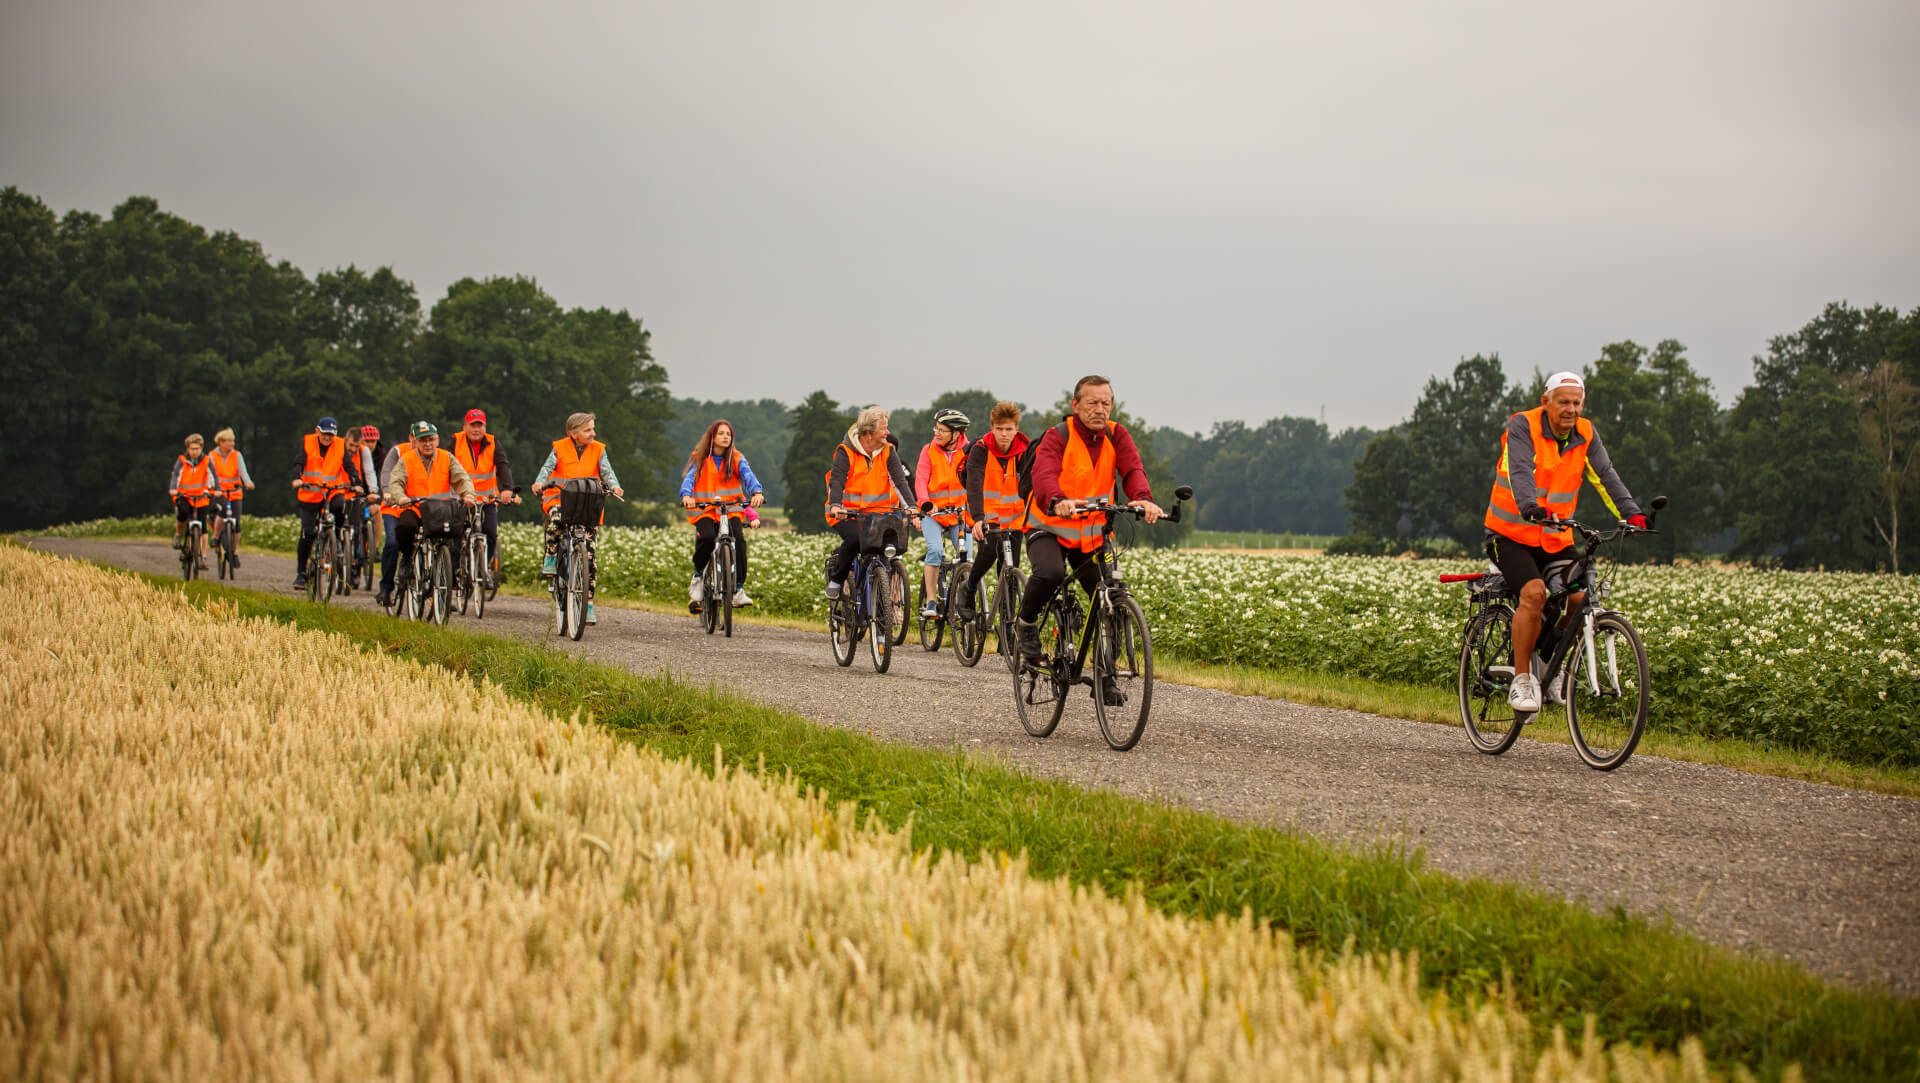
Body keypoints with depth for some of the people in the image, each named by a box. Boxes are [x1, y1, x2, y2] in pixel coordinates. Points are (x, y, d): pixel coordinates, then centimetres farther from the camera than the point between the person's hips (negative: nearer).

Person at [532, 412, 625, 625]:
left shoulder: (598, 450, 7)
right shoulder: (560, 448, 3)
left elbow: (607, 472, -2)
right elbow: (548, 467, -6)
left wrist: (614, 486, -24)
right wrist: (540, 482, -28)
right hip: (560, 498, -1)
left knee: (588, 553, -5)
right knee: (556, 517, -39)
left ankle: (588, 602, 2)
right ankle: (551, 557, -15)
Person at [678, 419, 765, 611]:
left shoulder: (736, 459, 5)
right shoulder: (699, 458, 4)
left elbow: (747, 475, -11)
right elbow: (689, 478, -10)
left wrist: (756, 492, -33)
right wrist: (686, 496, -32)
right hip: (704, 511, -1)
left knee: (738, 539, -26)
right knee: (706, 538, -30)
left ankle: (738, 589, -16)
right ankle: (698, 577, -4)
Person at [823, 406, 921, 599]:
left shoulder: (888, 451, 1)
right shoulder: (846, 451, -8)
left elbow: (900, 480, -9)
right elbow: (837, 480, -19)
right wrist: (835, 506, -39)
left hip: (876, 512, 3)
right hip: (847, 513, -3)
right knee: (855, 538, -31)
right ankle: (835, 578, -7)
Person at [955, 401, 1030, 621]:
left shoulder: (1024, 452, -8)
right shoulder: (981, 450, -15)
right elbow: (974, 485, -27)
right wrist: (978, 519, -42)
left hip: (1013, 516, 3)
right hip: (985, 515, -3)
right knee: (989, 550, -29)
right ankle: (969, 590, -3)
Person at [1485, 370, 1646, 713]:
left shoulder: (1585, 435, 1)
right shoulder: (1522, 427, -14)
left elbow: (1605, 476, -9)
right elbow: (1519, 473, -29)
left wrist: (1631, 513, -26)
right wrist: (1533, 508, -49)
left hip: (1556, 539, 5)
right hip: (1512, 534, -5)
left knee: (1579, 599, -13)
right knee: (1534, 593, -27)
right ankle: (1521, 681, -18)